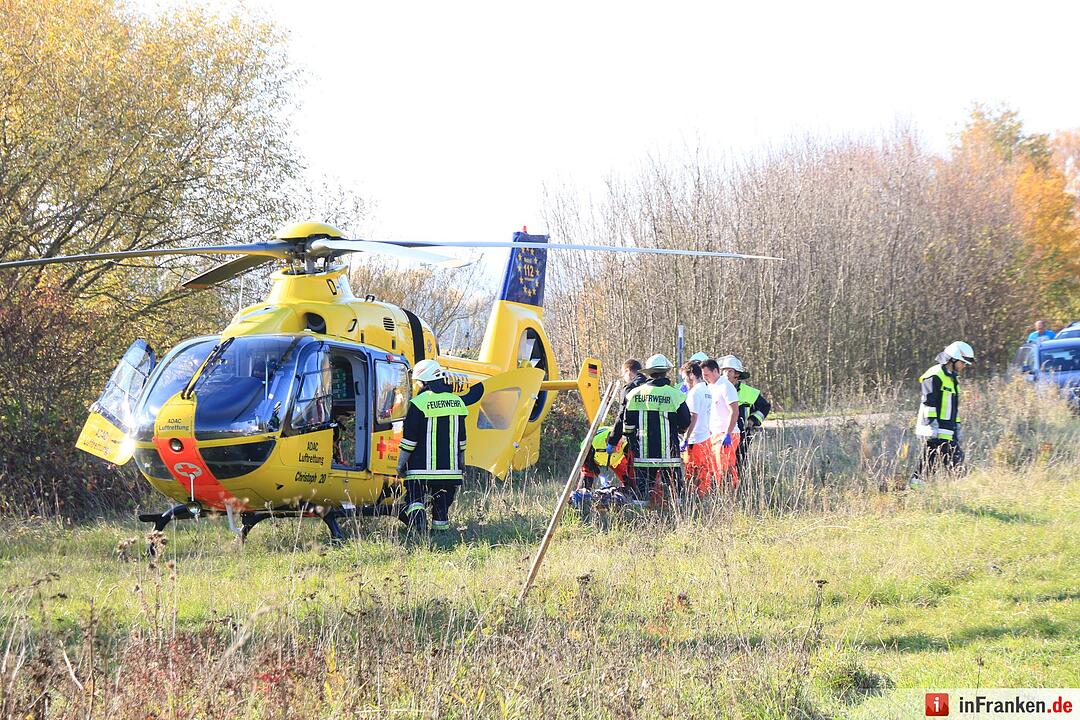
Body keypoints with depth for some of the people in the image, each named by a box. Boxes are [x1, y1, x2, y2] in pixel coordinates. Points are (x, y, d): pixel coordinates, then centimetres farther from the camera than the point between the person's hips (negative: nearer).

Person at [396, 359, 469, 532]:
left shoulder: (419, 403, -11)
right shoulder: (457, 402, 7)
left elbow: (409, 438, -10)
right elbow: (461, 438, 13)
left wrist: (401, 462, -1)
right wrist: (461, 462, 22)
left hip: (422, 465, -5)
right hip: (449, 465, 5)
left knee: (415, 496, 3)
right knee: (442, 503, 14)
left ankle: (417, 515, -20)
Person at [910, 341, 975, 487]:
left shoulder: (952, 378, 23)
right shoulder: (934, 376, -10)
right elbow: (929, 404, -16)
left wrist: (957, 428, 27)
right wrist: (933, 426, -20)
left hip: (947, 432, 10)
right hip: (936, 432, -10)